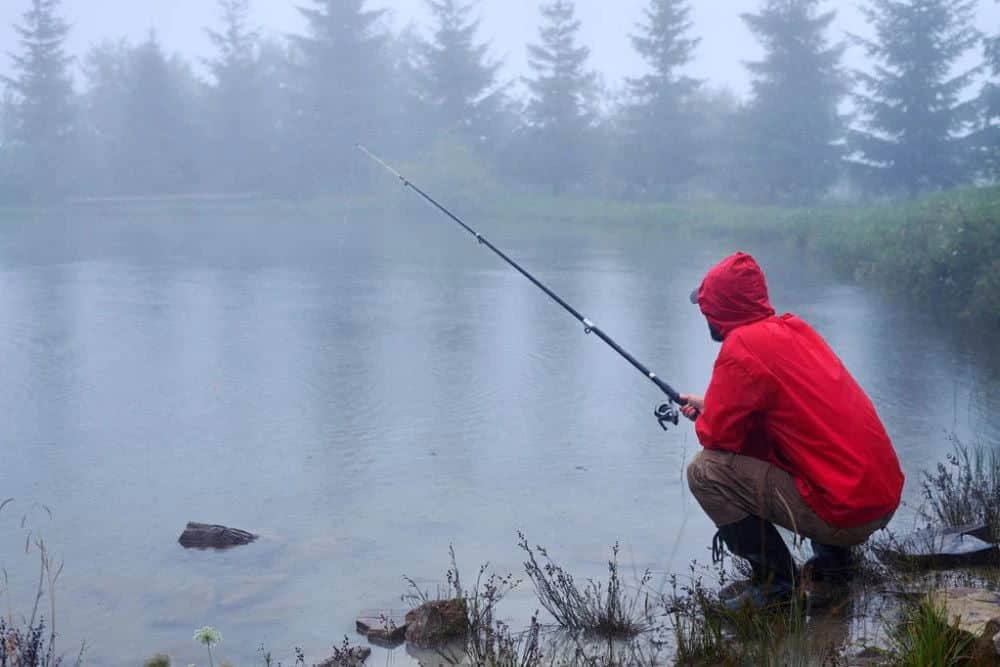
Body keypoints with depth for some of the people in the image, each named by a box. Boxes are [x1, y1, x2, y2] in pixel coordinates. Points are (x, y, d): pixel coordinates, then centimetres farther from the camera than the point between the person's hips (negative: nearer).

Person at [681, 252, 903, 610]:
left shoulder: (742, 346, -13)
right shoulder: (794, 328, 11)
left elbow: (716, 435, -10)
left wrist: (705, 416, 11)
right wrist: (711, 406, 26)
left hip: (845, 512, -9)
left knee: (705, 469, -8)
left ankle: (776, 582, -1)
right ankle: (833, 559, 24)